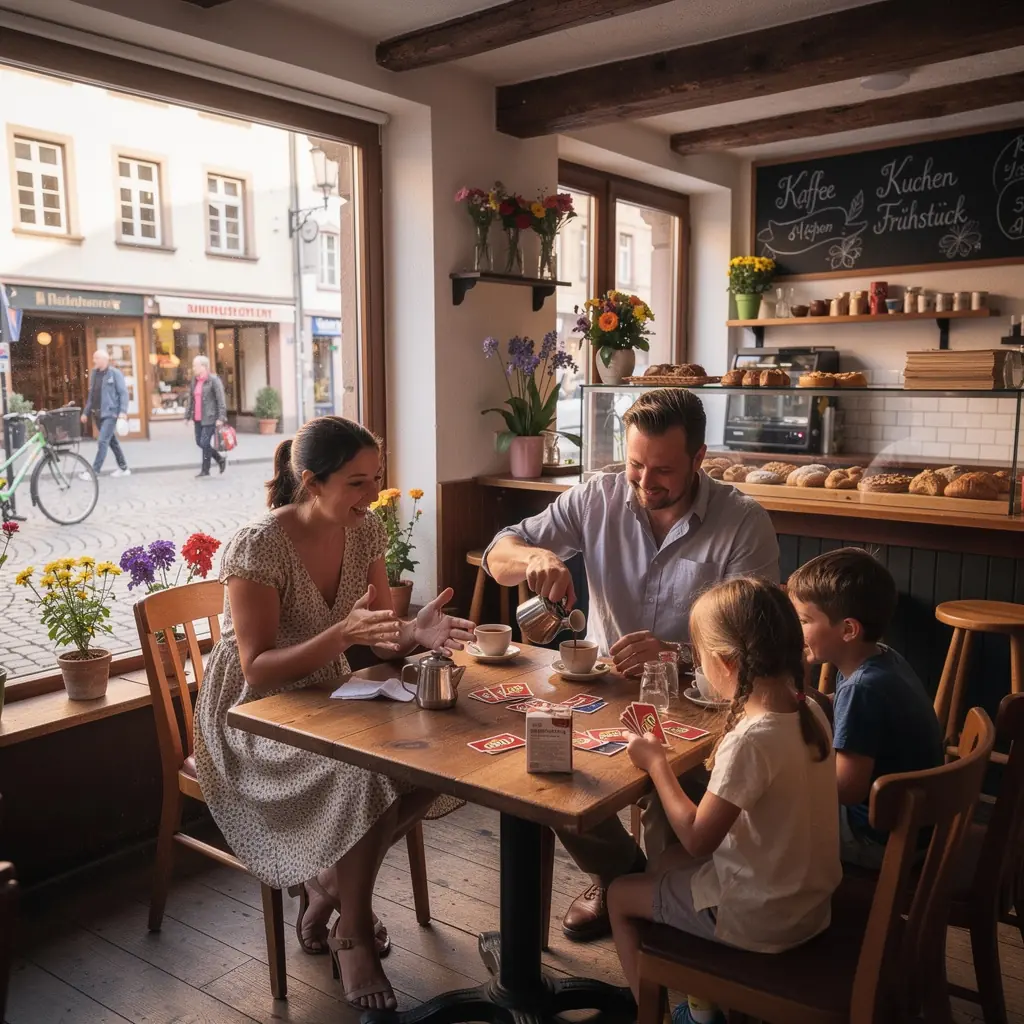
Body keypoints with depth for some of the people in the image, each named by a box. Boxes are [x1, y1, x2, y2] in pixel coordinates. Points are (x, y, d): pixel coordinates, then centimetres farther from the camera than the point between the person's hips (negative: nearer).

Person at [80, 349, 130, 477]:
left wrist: (123, 411, -21)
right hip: (97, 413, 7)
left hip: (110, 413, -7)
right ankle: (123, 468, 21)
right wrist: (86, 412, 16)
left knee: (102, 441, -11)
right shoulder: (94, 373, 12)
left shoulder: (115, 373, -8)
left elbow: (123, 393, -11)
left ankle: (94, 471, -9)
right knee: (112, 441, 13)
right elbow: (91, 394, 17)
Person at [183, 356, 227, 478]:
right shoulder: (194, 381, 11)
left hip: (210, 417, -8)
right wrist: (187, 416, 11)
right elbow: (190, 399, 15)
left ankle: (205, 470, 6)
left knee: (205, 442, -7)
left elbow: (221, 400, -14)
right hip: (198, 418, 8)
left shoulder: (214, 380, -10)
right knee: (199, 442, 10)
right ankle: (220, 460, 26)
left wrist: (221, 417, -19)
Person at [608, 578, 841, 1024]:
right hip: (809, 897, 8)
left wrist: (656, 763, -15)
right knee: (672, 861, 27)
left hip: (760, 920, -8)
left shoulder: (750, 740, -31)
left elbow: (696, 838, -23)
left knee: (620, 895, 12)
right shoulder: (810, 712, -7)